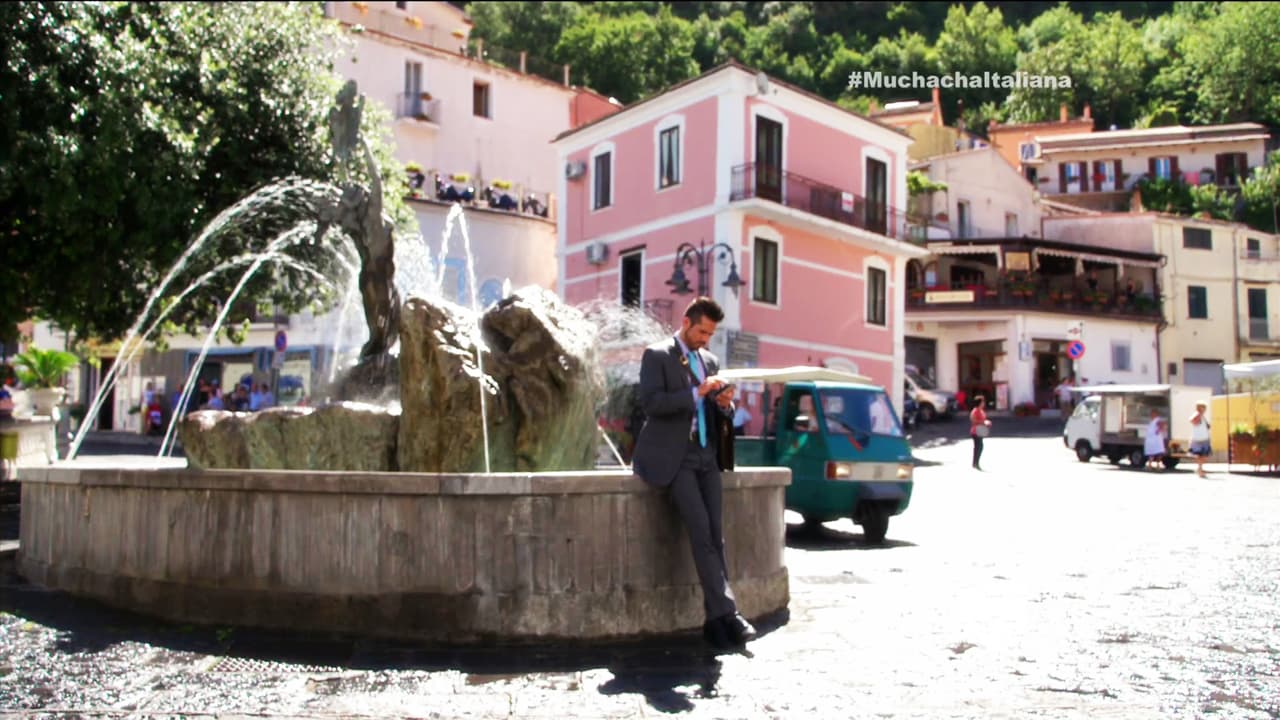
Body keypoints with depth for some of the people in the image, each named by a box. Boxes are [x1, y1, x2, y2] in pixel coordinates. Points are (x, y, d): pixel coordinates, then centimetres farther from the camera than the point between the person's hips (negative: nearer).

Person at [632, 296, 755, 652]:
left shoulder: (710, 360, 17)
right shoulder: (656, 355, -2)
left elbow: (719, 412, 18)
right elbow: (650, 402, -14)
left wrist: (725, 403, -6)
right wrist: (696, 393, -20)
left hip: (706, 455, 6)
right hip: (674, 456, -6)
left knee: (715, 535, -1)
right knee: (701, 533, -14)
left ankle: (717, 619, 2)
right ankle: (726, 611, -11)